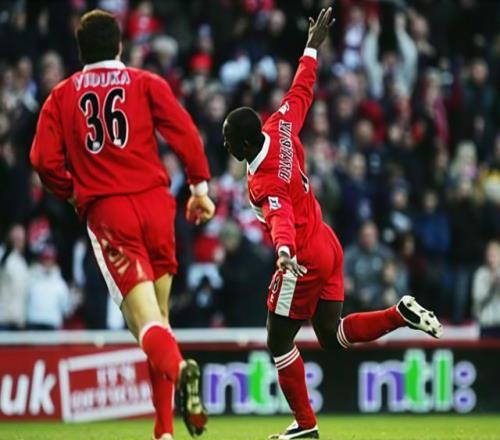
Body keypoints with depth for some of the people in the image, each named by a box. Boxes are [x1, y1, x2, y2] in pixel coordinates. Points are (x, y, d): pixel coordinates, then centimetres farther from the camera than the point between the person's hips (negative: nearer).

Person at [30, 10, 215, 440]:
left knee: (146, 319, -12)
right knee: (159, 314, 13)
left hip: (105, 210, -1)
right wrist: (200, 185, 3)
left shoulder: (61, 96, 12)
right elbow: (183, 130, -3)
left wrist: (74, 191, 20)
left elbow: (45, 159, 3)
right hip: (154, 202, 1)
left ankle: (175, 367, -45)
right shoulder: (146, 83, 10)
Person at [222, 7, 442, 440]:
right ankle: (401, 313, 0)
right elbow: (301, 92, 11)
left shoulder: (264, 182, -26)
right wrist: (313, 47, 25)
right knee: (333, 336, 15)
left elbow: (281, 218, -45)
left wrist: (285, 251, -64)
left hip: (304, 260, -9)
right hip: (328, 246, 9)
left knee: (280, 344, 6)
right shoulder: (280, 128, -4)